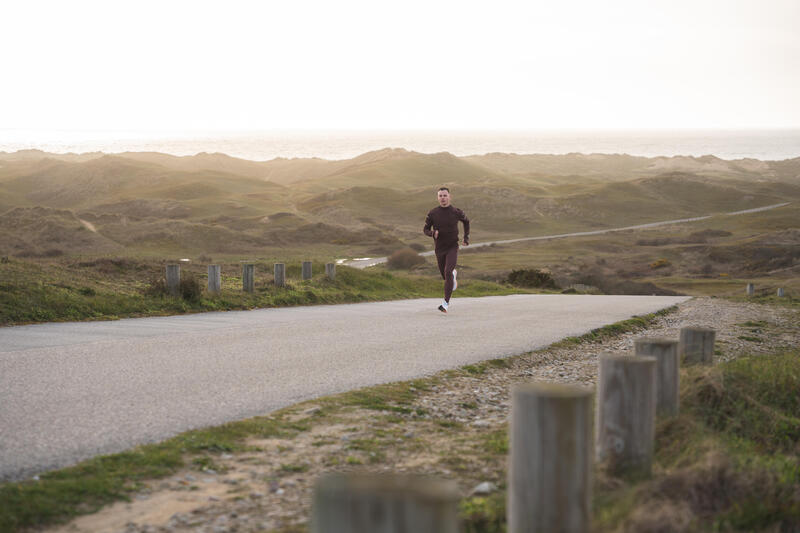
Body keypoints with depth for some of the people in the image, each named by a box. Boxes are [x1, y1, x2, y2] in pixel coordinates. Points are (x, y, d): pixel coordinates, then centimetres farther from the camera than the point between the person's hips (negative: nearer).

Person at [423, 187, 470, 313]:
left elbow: (466, 221, 14)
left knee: (448, 272, -23)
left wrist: (466, 238, 10)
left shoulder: (456, 212, -7)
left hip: (452, 247, -3)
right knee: (446, 276, 16)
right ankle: (454, 274, 55)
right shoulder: (433, 213, -6)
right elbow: (425, 230, 2)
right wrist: (432, 233, -21)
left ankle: (446, 303, -20)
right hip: (439, 249, 3)